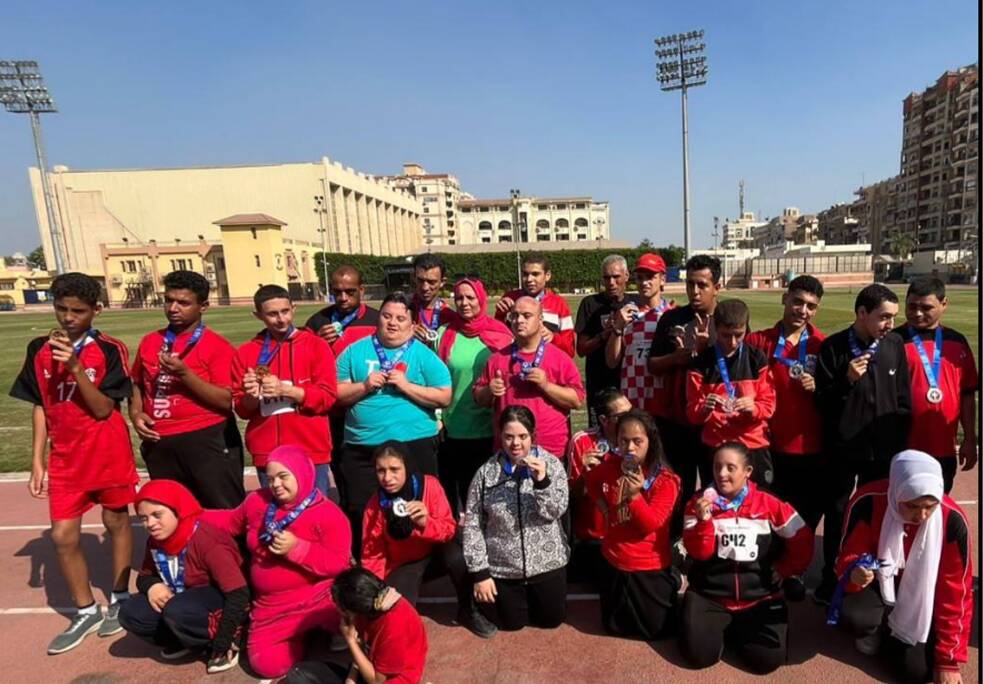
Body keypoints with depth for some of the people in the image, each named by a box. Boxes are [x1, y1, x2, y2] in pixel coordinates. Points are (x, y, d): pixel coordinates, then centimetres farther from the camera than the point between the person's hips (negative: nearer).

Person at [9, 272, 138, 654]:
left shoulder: (109, 350, -11)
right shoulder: (40, 349, 2)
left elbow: (103, 409, -15)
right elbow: (39, 408, 7)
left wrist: (76, 368, -25)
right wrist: (37, 461, 5)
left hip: (108, 453, -3)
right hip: (65, 457, 4)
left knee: (116, 521, 12)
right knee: (63, 535, 4)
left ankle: (120, 599, 30)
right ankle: (86, 612, 23)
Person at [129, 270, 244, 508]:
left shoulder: (217, 346, -7)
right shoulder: (150, 342, 10)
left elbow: (226, 400, -16)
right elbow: (138, 384, 22)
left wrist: (184, 373, -22)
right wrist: (136, 414, 3)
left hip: (206, 440, -6)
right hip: (160, 444, 6)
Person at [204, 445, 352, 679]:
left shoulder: (327, 513, -13)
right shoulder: (257, 502, 3)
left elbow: (339, 562, -17)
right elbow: (232, 522, 23)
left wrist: (297, 548, -26)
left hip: (319, 598, -5)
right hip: (273, 607, 5)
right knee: (266, 664, -9)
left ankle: (318, 632, 5)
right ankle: (303, 636, 19)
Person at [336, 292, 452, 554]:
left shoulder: (423, 355, 1)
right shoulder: (355, 351, 8)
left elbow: (444, 397, -5)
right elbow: (337, 394, 5)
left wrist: (406, 386, -14)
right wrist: (364, 386, -11)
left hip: (414, 446, -2)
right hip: (361, 449, 2)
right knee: (361, 514, 10)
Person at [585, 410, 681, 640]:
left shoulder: (664, 480, -19)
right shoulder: (609, 467, -7)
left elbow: (651, 525, -24)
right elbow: (591, 481, 17)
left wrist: (635, 494, -38)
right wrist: (602, 503, 1)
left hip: (651, 568, -4)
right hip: (615, 563, 4)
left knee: (656, 630, 10)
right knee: (614, 627, 22)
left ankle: (670, 583, 35)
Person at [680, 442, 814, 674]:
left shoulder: (768, 504, -5)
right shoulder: (698, 503, -6)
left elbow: (802, 542, 2)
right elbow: (698, 553, -11)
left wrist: (781, 571, 1)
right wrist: (704, 520, -27)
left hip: (760, 597, 1)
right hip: (709, 595, -1)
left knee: (769, 659, -17)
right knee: (699, 653, -18)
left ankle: (730, 631, 13)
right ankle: (721, 628, 15)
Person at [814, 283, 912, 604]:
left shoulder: (895, 346, 1)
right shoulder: (833, 347, -9)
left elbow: (903, 400, 7)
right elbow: (821, 401, -7)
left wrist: (900, 444, 5)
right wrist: (847, 380, -23)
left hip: (884, 450, 2)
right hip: (842, 449, -2)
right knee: (837, 516, 11)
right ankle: (831, 579, 27)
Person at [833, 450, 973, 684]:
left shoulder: (952, 520, -23)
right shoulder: (868, 502, -28)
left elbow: (954, 591, -12)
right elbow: (848, 557, -15)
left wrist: (949, 660, -7)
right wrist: (854, 573, -42)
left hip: (920, 598, 1)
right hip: (879, 584, -1)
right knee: (853, 615, -32)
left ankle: (887, 634, 19)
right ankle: (875, 628, 6)